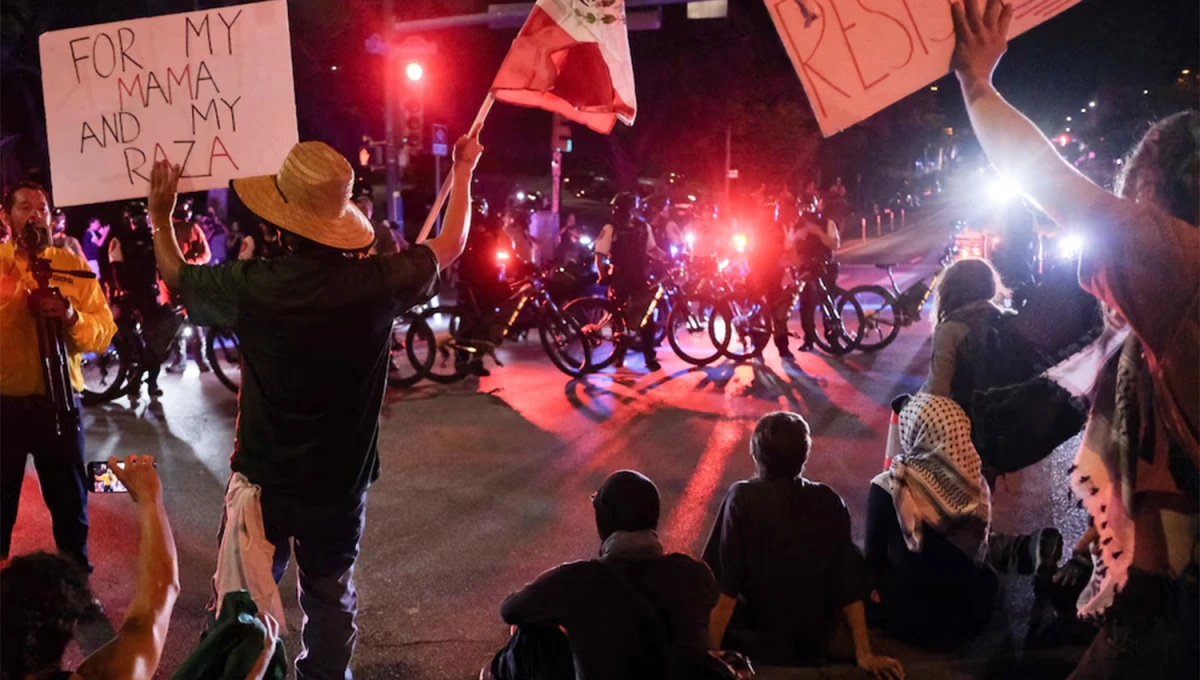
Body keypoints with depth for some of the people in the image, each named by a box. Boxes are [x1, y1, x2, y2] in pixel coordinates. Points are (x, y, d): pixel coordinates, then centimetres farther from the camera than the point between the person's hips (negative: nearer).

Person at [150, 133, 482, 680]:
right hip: (340, 485, 1)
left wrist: (160, 215, 20)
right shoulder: (376, 283, -18)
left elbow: (175, 275, 3)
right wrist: (462, 171, 16)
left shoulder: (252, 287, -19)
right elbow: (450, 247, 2)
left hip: (262, 481, 0)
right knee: (330, 601, 18)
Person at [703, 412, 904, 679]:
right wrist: (864, 654, 2)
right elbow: (850, 586, -4)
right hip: (813, 650, 4)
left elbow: (725, 589, -19)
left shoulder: (742, 499, -16)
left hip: (752, 648, -4)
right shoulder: (830, 503, -7)